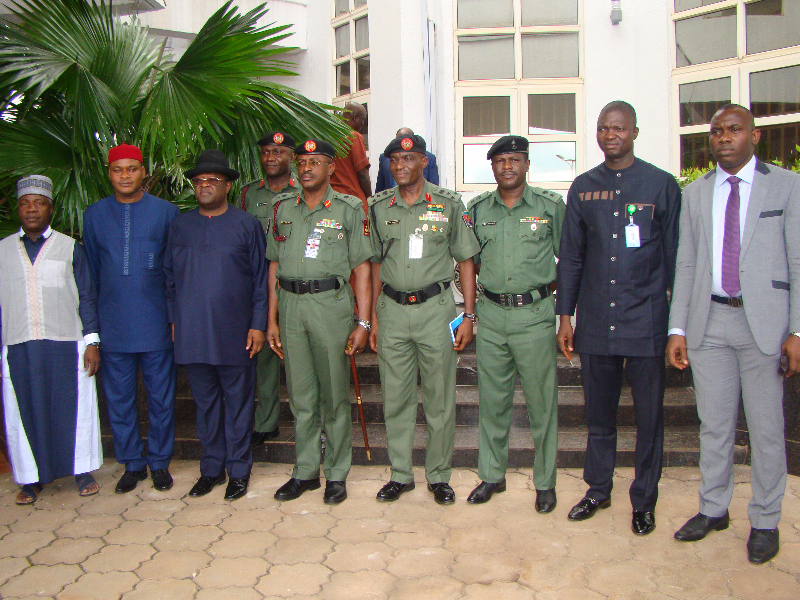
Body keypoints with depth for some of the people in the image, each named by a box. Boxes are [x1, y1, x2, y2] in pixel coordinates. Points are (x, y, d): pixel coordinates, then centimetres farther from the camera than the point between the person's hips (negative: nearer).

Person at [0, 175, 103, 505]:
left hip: (66, 346, -2)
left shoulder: (69, 248, 4)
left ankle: (82, 471, 21)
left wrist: (92, 342, -2)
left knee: (74, 408, 5)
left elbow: (87, 298, 4)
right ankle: (31, 478, 23)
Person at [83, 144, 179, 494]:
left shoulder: (166, 212, 1)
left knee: (161, 396, 6)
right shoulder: (94, 215, 7)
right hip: (113, 326, 2)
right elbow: (91, 271, 14)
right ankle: (132, 463, 24)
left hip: (156, 322, -2)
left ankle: (159, 462, 22)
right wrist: (96, 316, 12)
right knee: (119, 398, 9)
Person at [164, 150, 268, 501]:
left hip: (234, 333, -3)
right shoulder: (180, 226, 11)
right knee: (205, 402, 12)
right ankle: (212, 468, 26)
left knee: (238, 402, 6)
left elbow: (260, 278, 0)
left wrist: (258, 324, -6)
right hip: (191, 333, 3)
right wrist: (174, 319, 8)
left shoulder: (246, 225, 1)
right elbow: (170, 276, 15)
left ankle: (238, 470, 19)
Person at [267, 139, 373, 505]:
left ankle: (337, 474, 17)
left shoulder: (348, 209, 2)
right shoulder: (284, 208, 13)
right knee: (300, 395, 10)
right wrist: (272, 319, 9)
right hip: (290, 304, 4)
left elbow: (362, 270, -1)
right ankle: (305, 471, 23)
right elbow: (274, 266, 13)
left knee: (335, 395, 3)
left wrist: (363, 323, -7)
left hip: (331, 303, -3)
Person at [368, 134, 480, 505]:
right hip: (392, 308, 3)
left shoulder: (449, 204, 1)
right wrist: (373, 318, 10)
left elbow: (466, 261, 2)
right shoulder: (380, 208, 9)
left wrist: (468, 316, -4)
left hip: (435, 308, -2)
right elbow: (377, 265, 14)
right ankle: (400, 474, 21)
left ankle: (439, 475, 19)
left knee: (440, 399, 4)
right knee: (395, 398, 8)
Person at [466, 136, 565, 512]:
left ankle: (545, 482, 17)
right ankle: (491, 475, 24)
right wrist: (492, 278, 6)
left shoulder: (551, 207, 1)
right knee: (492, 399, 10)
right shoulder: (478, 209, 9)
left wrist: (547, 285, -1)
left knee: (541, 400, 2)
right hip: (491, 314, 3)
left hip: (535, 314, -3)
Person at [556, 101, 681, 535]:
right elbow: (570, 255, 11)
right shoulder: (583, 188, 9)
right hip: (595, 320, 2)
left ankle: (644, 501, 22)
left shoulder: (662, 185, 2)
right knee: (598, 413, 13)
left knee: (649, 415, 6)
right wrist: (564, 314, 7)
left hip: (646, 320, -2)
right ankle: (598, 489, 29)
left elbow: (675, 255, 3)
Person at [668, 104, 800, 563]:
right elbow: (686, 265, 10)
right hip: (710, 321, 3)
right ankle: (714, 509, 28)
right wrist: (678, 328, 5)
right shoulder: (695, 194, 11)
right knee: (714, 423, 12)